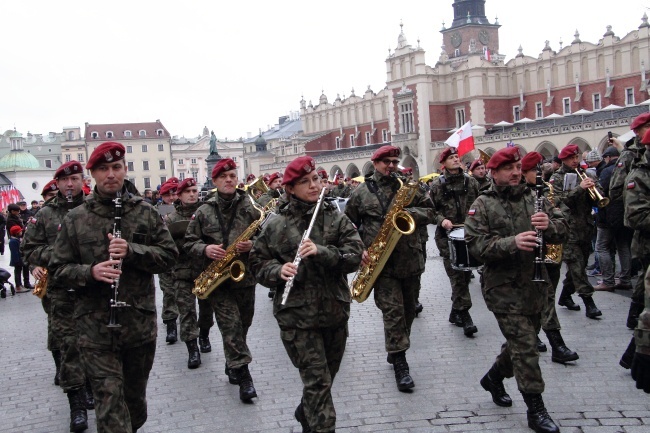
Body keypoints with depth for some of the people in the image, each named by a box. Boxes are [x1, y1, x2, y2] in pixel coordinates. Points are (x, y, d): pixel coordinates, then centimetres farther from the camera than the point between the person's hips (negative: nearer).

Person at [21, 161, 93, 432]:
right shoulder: (45, 215, 6)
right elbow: (28, 248, 6)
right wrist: (55, 254, -10)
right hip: (60, 290, 0)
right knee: (68, 345, -1)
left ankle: (90, 386, 33)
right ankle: (77, 405, 5)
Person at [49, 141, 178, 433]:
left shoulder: (145, 212, 3)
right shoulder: (75, 219, 1)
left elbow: (169, 255, 1)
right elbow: (58, 269, 3)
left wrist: (132, 251, -15)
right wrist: (90, 272, -17)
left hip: (140, 323, 2)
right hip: (95, 328, -1)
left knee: (135, 396, 19)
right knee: (109, 401, -5)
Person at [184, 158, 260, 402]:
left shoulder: (250, 207, 1)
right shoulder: (203, 212, 3)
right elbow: (189, 242, 6)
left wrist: (253, 244, -17)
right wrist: (205, 249, -15)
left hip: (245, 275, 2)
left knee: (243, 324, 12)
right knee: (231, 324, -11)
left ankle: (233, 367, 34)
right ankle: (243, 375, -6)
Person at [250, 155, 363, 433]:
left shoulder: (336, 219, 2)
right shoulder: (277, 226, -3)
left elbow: (355, 254, -9)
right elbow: (258, 262, 4)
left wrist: (322, 251, -25)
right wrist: (278, 270, -17)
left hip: (335, 312, 4)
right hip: (297, 316, -4)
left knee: (326, 377, 21)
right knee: (317, 382, -7)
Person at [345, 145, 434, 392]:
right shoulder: (361, 192, 3)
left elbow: (429, 211, 8)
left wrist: (411, 213, -13)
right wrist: (360, 250, -6)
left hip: (409, 260, 3)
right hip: (381, 262, -3)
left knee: (407, 309, 13)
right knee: (393, 311, -9)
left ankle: (395, 352, 33)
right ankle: (400, 364, -1)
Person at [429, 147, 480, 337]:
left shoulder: (470, 181, 7)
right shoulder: (437, 185, -1)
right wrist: (441, 220, -16)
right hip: (447, 236, -4)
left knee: (465, 274, 9)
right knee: (457, 276, -7)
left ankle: (455, 312, 25)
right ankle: (464, 314, -3)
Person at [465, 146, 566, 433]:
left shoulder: (534, 198, 7)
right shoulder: (482, 205, -6)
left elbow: (562, 230, 4)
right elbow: (475, 244, -16)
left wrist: (549, 224, -19)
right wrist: (512, 243, -28)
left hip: (535, 285, 6)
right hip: (504, 287, -5)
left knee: (521, 342, 19)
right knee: (525, 346, -6)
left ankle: (493, 378, 43)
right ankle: (535, 410, 5)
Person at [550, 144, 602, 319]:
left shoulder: (582, 175, 15)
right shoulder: (557, 178, 0)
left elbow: (593, 200, 12)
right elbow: (559, 200, -14)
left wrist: (592, 189, -9)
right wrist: (579, 188, -22)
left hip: (585, 227, 6)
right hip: (569, 227, -6)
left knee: (578, 265, 11)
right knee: (576, 265, -11)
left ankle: (565, 296, 25)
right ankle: (588, 301, -11)